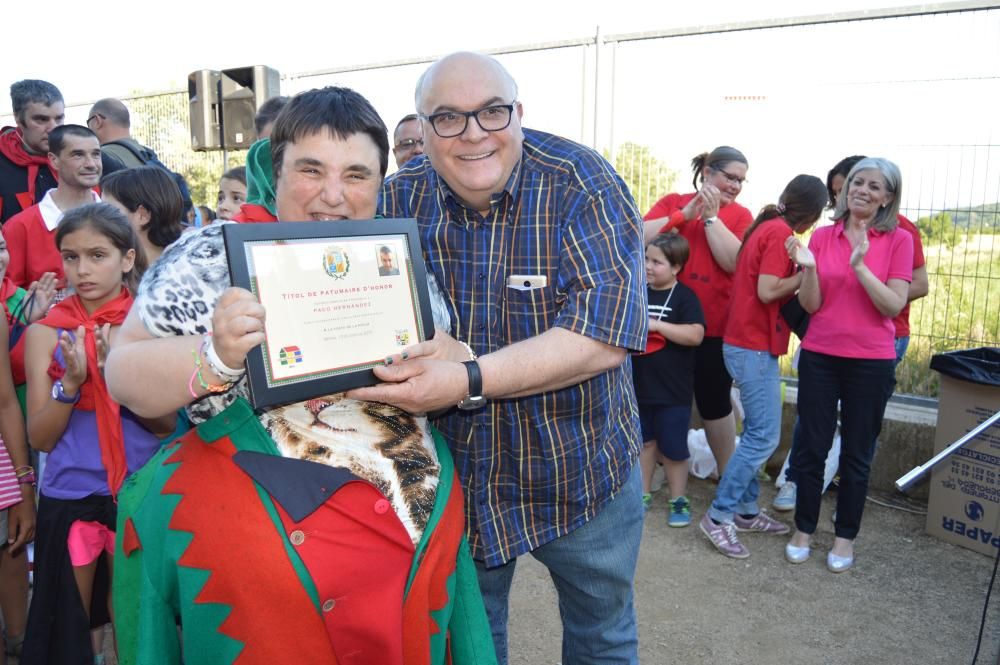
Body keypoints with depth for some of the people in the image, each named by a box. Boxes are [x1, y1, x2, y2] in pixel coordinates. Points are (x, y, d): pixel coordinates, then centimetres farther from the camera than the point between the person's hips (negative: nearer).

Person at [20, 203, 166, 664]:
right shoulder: (45, 332, -2)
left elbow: (166, 424, -6)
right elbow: (40, 438, -3)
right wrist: (72, 379, -20)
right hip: (68, 496, 1)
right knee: (66, 628, 14)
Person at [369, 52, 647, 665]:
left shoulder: (582, 183, -18)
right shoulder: (399, 199, -8)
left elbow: (606, 334, -27)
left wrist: (469, 379, -36)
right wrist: (438, 350, -27)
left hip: (582, 471, -2)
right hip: (457, 475, 3)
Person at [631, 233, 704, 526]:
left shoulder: (684, 297, -10)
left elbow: (695, 335, -24)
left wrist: (655, 324, -26)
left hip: (673, 390, -5)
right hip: (638, 385, 5)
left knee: (673, 447, 6)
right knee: (643, 441, 17)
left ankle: (679, 500, 23)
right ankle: (643, 493, 32)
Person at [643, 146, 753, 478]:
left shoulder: (740, 215, 1)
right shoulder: (672, 202, 4)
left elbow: (734, 261, -14)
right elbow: (640, 238, -11)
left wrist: (711, 216, -15)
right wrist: (685, 214, -16)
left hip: (714, 326, -1)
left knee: (715, 401, 9)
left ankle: (727, 475, 26)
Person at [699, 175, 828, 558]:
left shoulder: (767, 227, 14)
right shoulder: (781, 232, -14)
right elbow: (768, 291, -20)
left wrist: (799, 273, 8)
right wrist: (804, 275, -9)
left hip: (748, 344, 10)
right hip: (754, 347, -10)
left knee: (756, 433, 15)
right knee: (764, 437, -6)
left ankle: (746, 511, 22)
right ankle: (719, 516, 0)